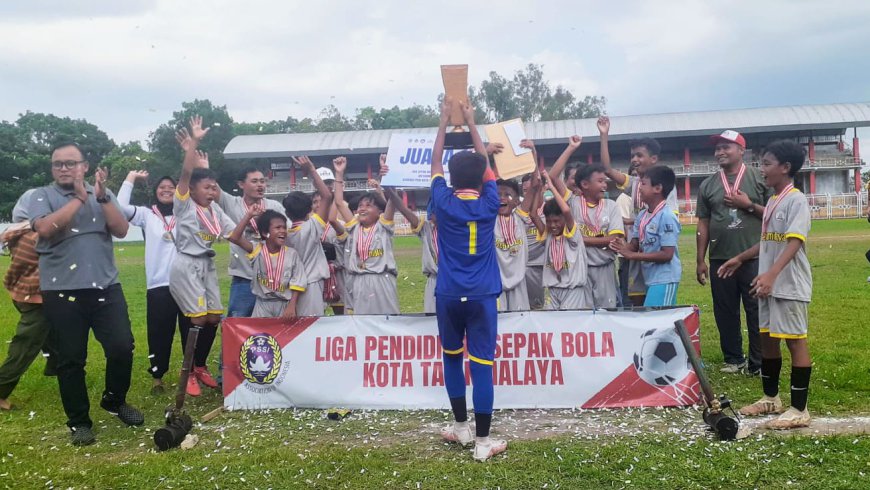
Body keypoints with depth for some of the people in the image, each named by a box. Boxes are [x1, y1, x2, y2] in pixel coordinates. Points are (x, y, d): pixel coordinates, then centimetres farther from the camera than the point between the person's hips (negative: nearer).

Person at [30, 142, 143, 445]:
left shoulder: (102, 194, 10)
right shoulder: (42, 196, 3)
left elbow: (121, 230, -3)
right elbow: (45, 228, -16)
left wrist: (102, 197, -13)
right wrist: (79, 198, -14)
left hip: (105, 286, 2)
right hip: (61, 291, -2)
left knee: (122, 347, -2)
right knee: (70, 359, 4)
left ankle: (115, 401, 24)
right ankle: (79, 421, 19)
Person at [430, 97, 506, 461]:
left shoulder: (444, 202, -1)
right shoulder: (489, 203, -1)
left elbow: (435, 163, 14)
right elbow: (486, 165, 15)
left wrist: (444, 121, 22)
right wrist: (472, 123, 24)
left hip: (449, 296, 1)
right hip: (482, 296, -1)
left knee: (452, 358, 18)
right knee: (482, 364, -1)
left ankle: (461, 427, 26)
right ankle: (482, 441, 2)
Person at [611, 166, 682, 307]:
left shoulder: (667, 217, -18)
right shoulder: (642, 215, 7)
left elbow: (667, 254, -21)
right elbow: (635, 244, 11)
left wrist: (631, 255, -20)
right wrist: (625, 247, -14)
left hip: (664, 279, -8)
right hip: (650, 278, 8)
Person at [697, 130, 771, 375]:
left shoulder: (759, 178, 1)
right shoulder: (708, 185, 9)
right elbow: (703, 224, 10)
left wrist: (749, 205, -13)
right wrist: (700, 260, 7)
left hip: (754, 259, -3)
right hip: (720, 260, 3)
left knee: (757, 312, 2)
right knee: (725, 313, 9)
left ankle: (758, 363, 11)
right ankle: (733, 359, 21)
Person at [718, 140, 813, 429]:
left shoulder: (796, 200, -13)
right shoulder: (772, 201, 14)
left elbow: (794, 243, -25)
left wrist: (771, 274, -37)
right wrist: (740, 259, 28)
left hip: (790, 284, -9)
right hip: (770, 283, 9)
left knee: (795, 340, -3)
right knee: (767, 338, 14)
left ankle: (799, 409, 3)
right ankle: (771, 398, 28)